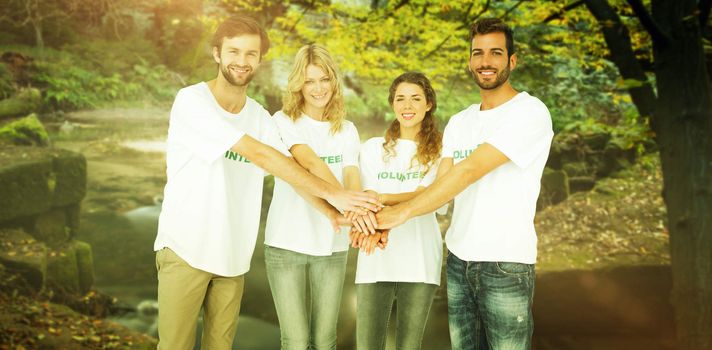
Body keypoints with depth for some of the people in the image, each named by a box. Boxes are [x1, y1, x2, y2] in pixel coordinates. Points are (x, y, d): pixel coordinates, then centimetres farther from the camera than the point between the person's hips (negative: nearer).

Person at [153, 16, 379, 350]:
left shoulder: (259, 116, 7)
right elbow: (259, 155, -21)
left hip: (232, 255, 5)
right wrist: (330, 193, -23)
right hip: (184, 248, -5)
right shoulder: (192, 101, -13)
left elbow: (293, 169, -1)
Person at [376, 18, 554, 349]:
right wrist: (386, 215, -14)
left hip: (506, 264, -6)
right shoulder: (458, 123, 12)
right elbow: (441, 185, 3)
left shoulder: (530, 112, -10)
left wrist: (403, 211, -22)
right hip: (457, 260, 6)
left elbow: (471, 170, -20)